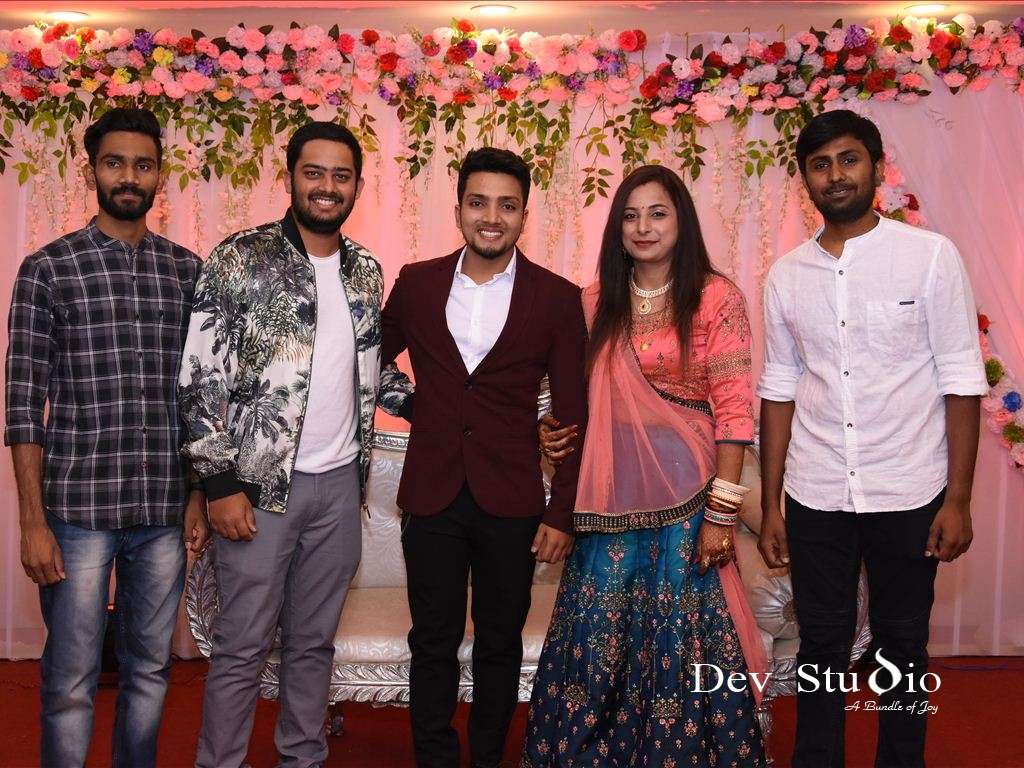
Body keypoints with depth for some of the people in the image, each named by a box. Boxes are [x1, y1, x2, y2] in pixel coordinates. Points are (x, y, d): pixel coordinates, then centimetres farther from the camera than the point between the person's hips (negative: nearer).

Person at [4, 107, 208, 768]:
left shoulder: (188, 271, 7)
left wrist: (201, 495, 7)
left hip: (165, 511, 3)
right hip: (77, 508, -3)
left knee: (150, 669, 15)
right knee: (71, 682, 6)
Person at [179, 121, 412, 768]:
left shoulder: (367, 270, 9)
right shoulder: (241, 259, -7)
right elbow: (202, 379, -10)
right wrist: (223, 484, -14)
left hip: (340, 482, 5)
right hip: (259, 483, -4)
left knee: (314, 641, 15)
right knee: (243, 647, 4)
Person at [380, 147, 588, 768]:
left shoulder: (558, 299, -3)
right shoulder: (417, 283, 2)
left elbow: (572, 417, -2)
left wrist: (562, 515, -4)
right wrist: (415, 406, 6)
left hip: (511, 501, -1)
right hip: (432, 496, 1)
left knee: (500, 643, 13)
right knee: (434, 644, 10)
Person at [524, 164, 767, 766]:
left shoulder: (717, 298, -4)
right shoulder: (597, 302, 8)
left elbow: (733, 411, -8)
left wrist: (722, 510, -12)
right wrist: (556, 435, -5)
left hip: (686, 493, -3)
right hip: (613, 496, 4)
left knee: (682, 637, 6)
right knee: (596, 637, 8)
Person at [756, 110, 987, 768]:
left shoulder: (931, 256, -5)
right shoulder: (787, 276, 4)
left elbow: (961, 384, -5)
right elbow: (780, 392, 7)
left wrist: (958, 499, -8)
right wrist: (770, 506, 5)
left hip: (909, 496, -2)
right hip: (816, 498, 2)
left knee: (902, 648, 12)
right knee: (821, 646, 12)